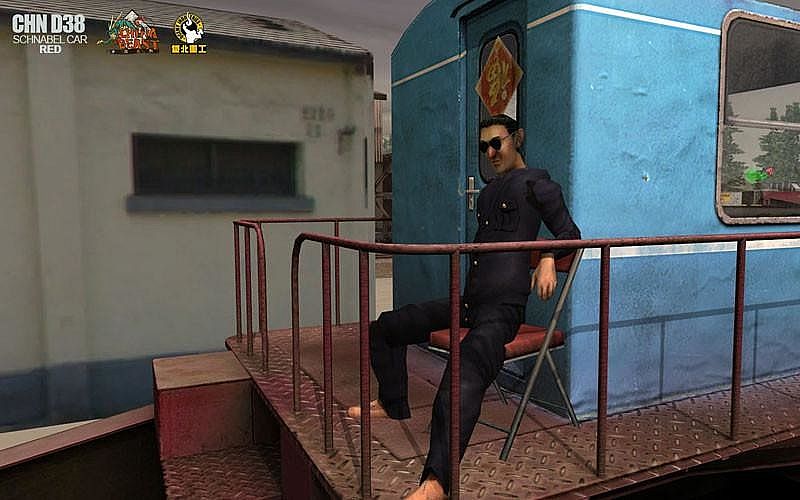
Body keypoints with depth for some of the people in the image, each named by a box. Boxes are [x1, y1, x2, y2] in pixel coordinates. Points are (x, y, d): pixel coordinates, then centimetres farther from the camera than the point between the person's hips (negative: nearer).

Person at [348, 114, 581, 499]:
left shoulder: (534, 182, 2)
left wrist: (548, 258, -16)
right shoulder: (489, 192, 25)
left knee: (466, 367, -39)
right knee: (385, 327, 13)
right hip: (468, 304, 9)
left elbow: (569, 233, 2)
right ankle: (393, 403, 27)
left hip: (503, 308, -9)